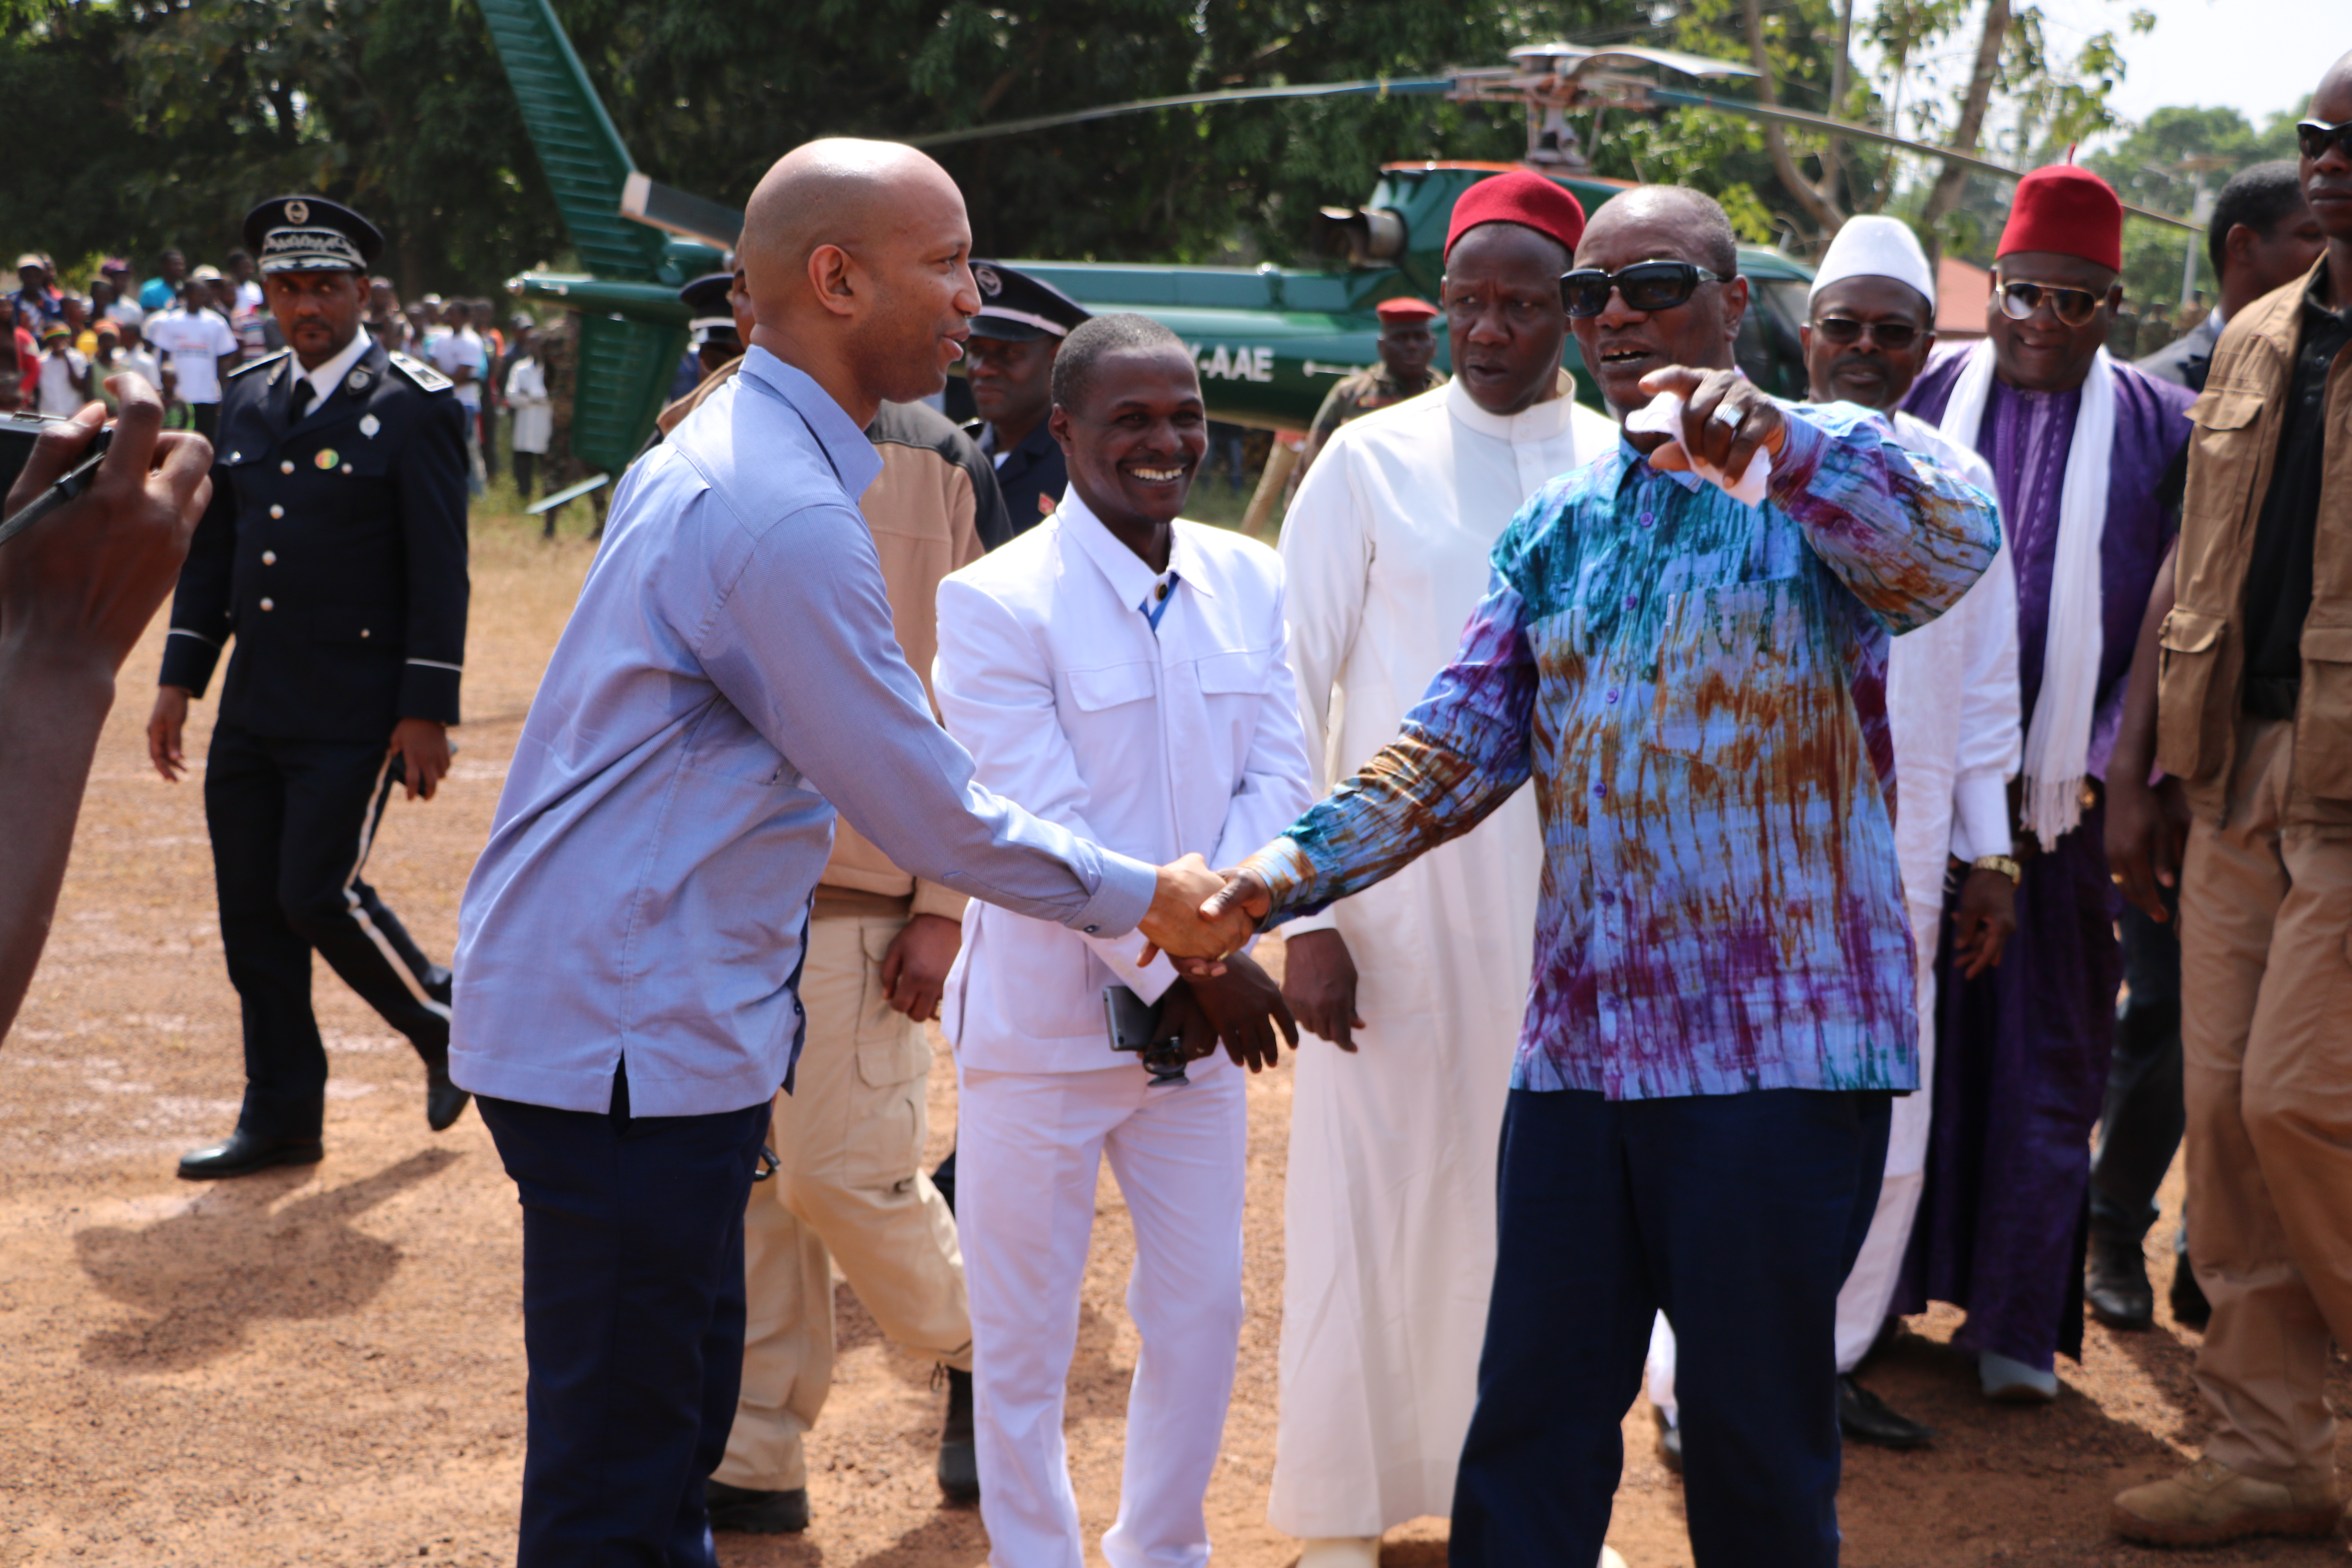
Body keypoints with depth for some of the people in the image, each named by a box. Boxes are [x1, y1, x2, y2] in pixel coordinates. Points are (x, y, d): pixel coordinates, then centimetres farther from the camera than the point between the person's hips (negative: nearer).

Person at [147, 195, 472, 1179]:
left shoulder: (413, 407, -8)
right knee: (252, 912, 7)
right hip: (253, 712, 7)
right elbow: (213, 546, 16)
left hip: (356, 717, -7)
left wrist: (427, 711, -15)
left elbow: (440, 571, -10)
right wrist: (180, 677, 10)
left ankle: (444, 1025, 17)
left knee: (319, 895, -10)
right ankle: (281, 1120, 18)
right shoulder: (249, 399, 12)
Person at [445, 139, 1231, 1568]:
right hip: (632, 1037, -11)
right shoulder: (785, 513, -21)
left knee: (681, 1416, 19)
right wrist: (1140, 898, -3)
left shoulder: (714, 456, 12)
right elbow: (928, 815, -16)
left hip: (617, 1013, 11)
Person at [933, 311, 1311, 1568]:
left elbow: (1279, 777, 1)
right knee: (1024, 1338, 5)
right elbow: (1042, 833, -17)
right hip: (1044, 1022, -5)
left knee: (1203, 1309, 14)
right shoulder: (997, 602, -13)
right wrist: (1188, 965, -16)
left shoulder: (1246, 581, 5)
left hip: (1196, 1009, 5)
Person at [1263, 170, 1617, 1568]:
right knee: (1372, 1195, 2)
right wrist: (1305, 915, -8)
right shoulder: (1373, 462, -1)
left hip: (1572, 901, 2)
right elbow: (1288, 690, -2)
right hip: (1397, 896, -2)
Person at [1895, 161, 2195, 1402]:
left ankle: (2016, 1315, 13)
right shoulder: (1934, 398, 6)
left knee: (2045, 1050, 4)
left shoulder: (2155, 427, 2)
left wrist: (2097, 765, -7)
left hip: (2063, 785, -1)